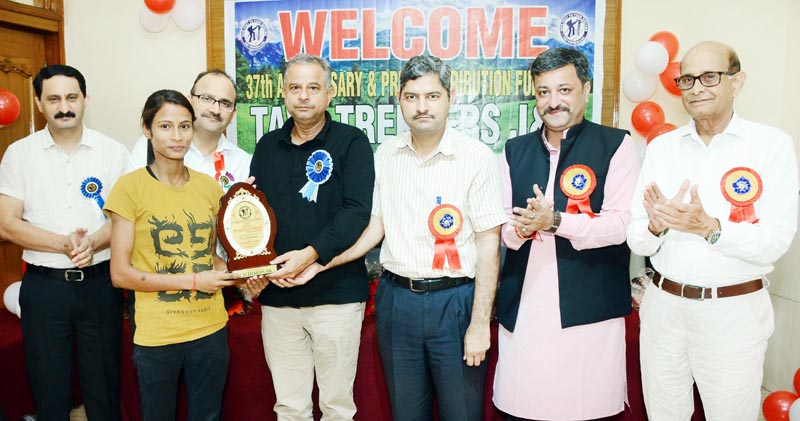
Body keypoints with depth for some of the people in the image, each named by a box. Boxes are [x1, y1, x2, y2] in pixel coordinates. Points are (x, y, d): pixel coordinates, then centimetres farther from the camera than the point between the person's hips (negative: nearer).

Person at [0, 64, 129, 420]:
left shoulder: (113, 152, 1)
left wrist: (92, 243, -20)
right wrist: (64, 243, -19)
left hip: (99, 282, 0)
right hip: (43, 285, 0)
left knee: (103, 384, 9)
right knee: (48, 389, 12)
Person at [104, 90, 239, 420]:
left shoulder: (209, 187, 4)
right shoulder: (130, 187, -9)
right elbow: (120, 274, -10)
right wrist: (192, 281, -16)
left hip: (210, 329, 4)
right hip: (157, 334, -3)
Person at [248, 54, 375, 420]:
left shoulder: (351, 142, -3)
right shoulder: (268, 146, 12)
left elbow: (357, 211, -12)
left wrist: (311, 254, -22)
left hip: (337, 293, -4)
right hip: (276, 294, 4)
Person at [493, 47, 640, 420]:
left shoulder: (616, 145, 1)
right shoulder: (515, 151, 13)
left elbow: (620, 224, -8)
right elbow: (502, 225, 9)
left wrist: (555, 221, -19)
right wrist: (520, 228, -13)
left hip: (589, 308, -3)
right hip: (523, 307, 3)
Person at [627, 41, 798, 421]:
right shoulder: (660, 147, 3)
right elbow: (636, 241, 0)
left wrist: (709, 227, -28)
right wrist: (655, 226, -21)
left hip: (735, 309, -3)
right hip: (664, 304, 3)